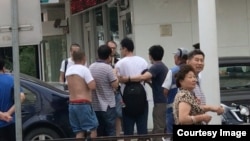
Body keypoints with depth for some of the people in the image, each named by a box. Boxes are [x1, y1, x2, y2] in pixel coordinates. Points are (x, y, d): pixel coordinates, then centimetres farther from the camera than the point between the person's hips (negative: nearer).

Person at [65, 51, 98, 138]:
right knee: (92, 129, 0)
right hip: (83, 104, -7)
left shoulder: (68, 70, 12)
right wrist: (93, 79, 2)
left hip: (71, 104, 7)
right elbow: (92, 86, -16)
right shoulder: (84, 69, -10)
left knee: (79, 131, 6)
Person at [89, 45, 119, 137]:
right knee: (110, 132, -1)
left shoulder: (91, 67, 5)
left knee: (99, 132, 10)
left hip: (95, 106, 6)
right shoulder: (108, 68, -14)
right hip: (107, 105, -6)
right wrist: (115, 75, 4)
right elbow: (115, 85, -14)